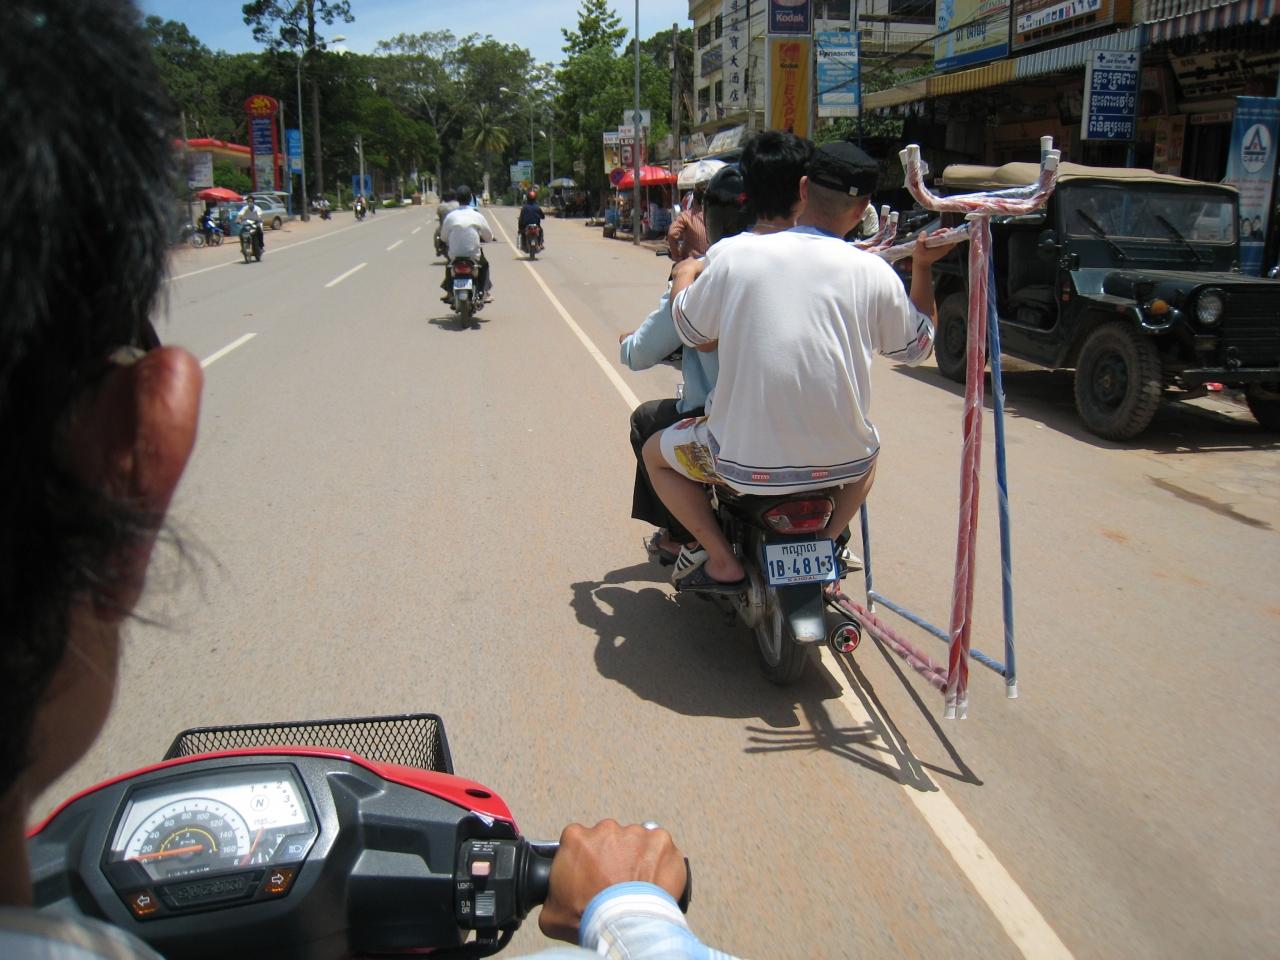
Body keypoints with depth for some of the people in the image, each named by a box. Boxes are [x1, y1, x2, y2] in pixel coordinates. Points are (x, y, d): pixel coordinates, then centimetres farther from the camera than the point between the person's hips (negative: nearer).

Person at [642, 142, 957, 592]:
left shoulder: (737, 258, -8)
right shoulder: (873, 272, -5)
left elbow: (691, 330, 8)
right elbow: (918, 345, 11)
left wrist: (684, 273, 27)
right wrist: (923, 267, 22)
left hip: (748, 464, -2)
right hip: (843, 462, 3)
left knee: (656, 453, 24)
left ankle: (722, 562, 13)